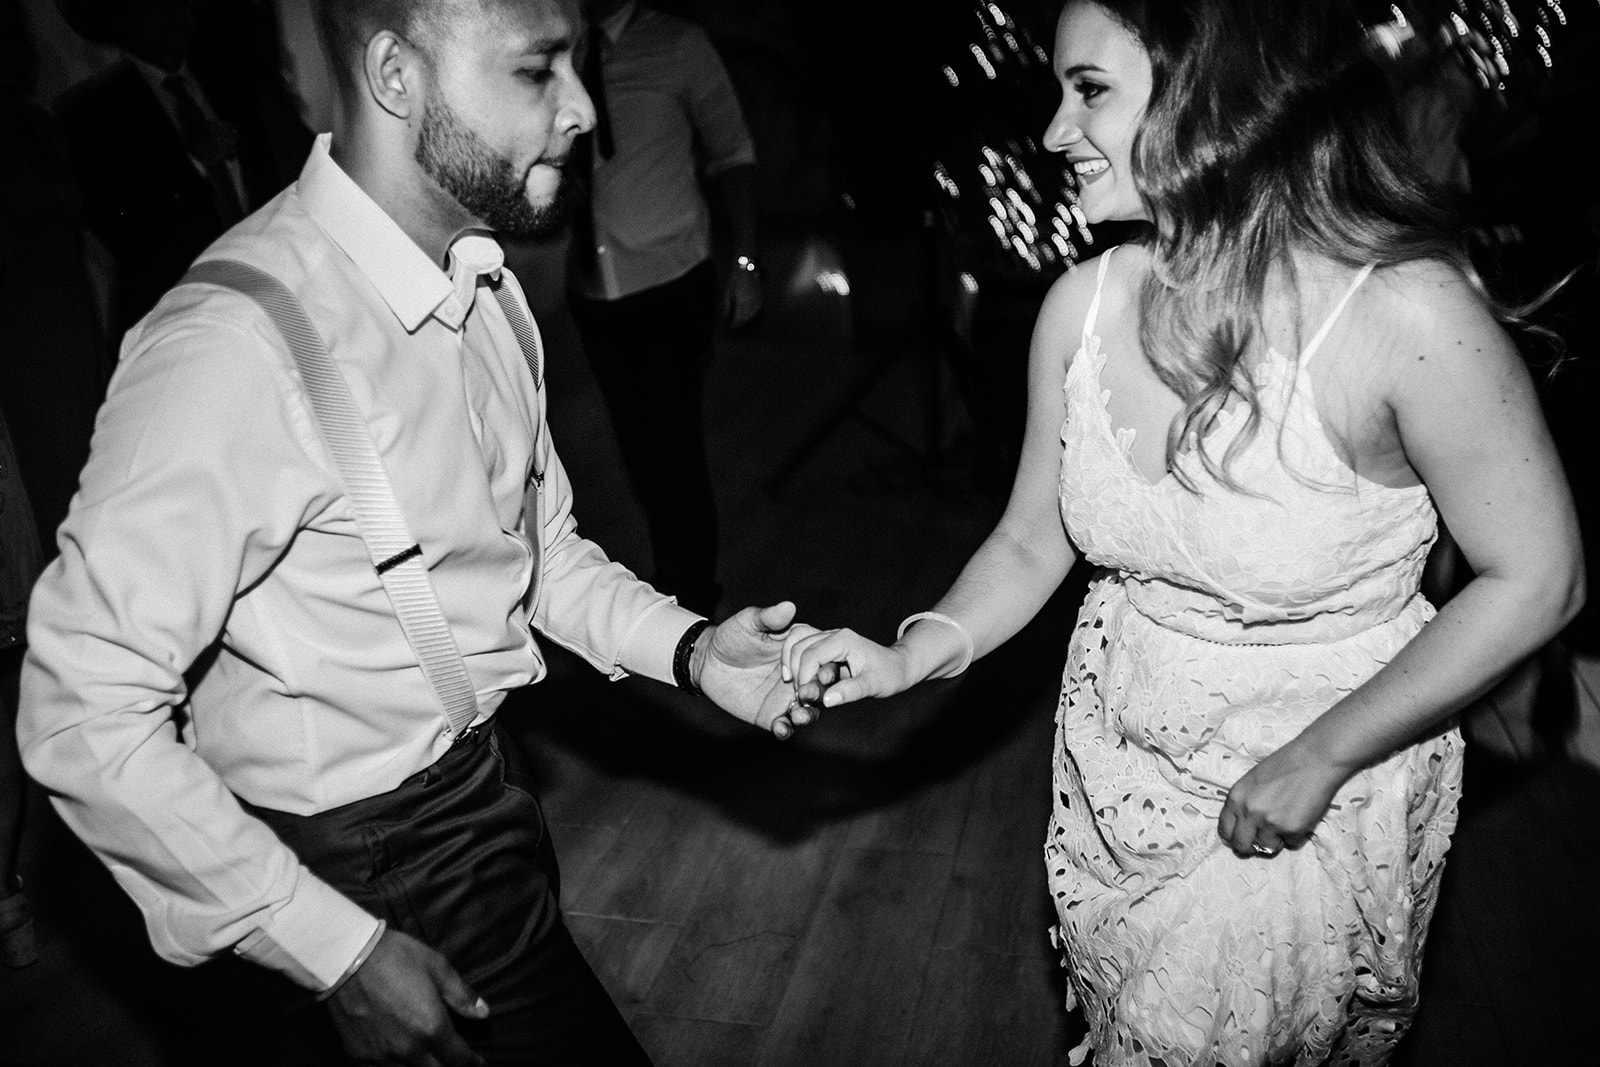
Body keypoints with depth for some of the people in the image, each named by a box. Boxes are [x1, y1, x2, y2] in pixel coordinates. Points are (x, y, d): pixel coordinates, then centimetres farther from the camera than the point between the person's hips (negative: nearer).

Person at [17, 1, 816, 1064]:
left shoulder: (486, 289, -3)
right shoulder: (235, 347, -29)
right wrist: (339, 950, -22)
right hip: (367, 857, -7)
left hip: (476, 774, 7)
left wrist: (690, 648, -9)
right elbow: (86, 720, -25)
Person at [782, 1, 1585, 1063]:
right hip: (1116, 766, 4)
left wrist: (1319, 758, -17)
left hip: (1324, 787, -4)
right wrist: (911, 656, -18)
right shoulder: (1084, 305, -13)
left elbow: (1536, 580, -16)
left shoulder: (1407, 315, -27)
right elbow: (1033, 544, -2)